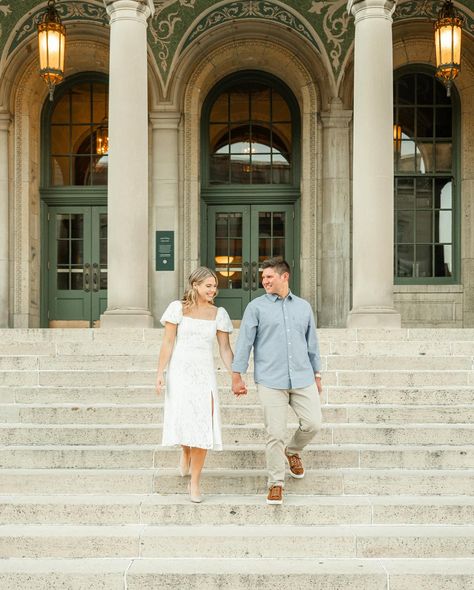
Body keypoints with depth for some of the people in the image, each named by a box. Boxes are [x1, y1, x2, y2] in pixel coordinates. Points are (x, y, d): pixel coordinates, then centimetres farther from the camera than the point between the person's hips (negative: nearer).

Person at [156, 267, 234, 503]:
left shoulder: (218, 313, 8)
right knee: (184, 419, -13)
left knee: (203, 425, -5)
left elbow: (225, 348, 8)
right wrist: (160, 373, -8)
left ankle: (195, 483, 5)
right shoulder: (178, 308, 0)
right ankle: (185, 452, 23)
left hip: (205, 374, 2)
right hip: (180, 371, -2)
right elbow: (168, 342, -1)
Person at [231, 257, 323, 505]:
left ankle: (293, 452, 30)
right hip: (270, 381, -3)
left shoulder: (304, 307, 12)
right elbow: (244, 342, -1)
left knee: (313, 423, -1)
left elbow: (312, 343, 18)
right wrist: (237, 376, -5)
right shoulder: (256, 307, 2)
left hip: (302, 378, 3)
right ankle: (276, 483, 11)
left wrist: (317, 375, 18)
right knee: (275, 433, -3)